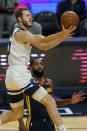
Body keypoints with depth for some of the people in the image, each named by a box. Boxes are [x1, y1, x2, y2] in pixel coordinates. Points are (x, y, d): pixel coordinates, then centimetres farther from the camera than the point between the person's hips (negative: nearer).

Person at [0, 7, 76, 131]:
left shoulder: (26, 35, 23)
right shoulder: (20, 33, -7)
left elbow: (44, 47, 22)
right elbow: (43, 40, -20)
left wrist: (61, 38, 12)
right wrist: (63, 33, -30)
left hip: (11, 77, 10)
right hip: (20, 73, -10)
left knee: (17, 113, 17)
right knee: (50, 101, -8)